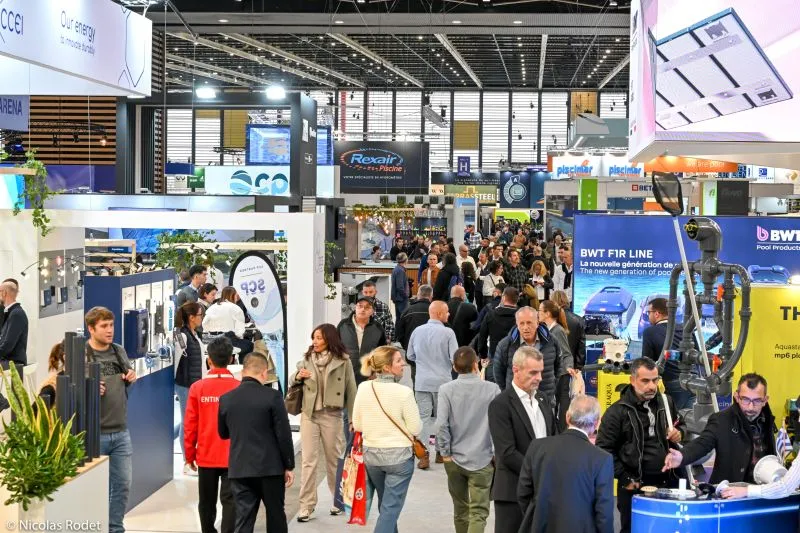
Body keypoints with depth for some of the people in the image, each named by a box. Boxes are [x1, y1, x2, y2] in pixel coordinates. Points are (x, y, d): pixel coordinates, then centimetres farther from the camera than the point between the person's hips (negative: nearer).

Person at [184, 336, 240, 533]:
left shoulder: (197, 388, -5)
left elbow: (190, 425, -2)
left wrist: (189, 455, 9)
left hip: (206, 457, 2)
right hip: (232, 457, -2)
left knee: (207, 502, 15)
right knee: (230, 501, -1)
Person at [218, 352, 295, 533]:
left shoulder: (225, 399, 2)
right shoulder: (273, 396, -9)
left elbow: (223, 433, 15)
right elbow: (283, 434, -9)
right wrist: (289, 466, 0)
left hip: (239, 469, 2)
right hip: (270, 467, -2)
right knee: (276, 516, 13)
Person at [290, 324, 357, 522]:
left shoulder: (343, 361, -6)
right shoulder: (307, 359, 4)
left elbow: (351, 390, -2)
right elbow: (292, 382, 13)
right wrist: (297, 376, -10)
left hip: (332, 416, -2)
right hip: (309, 415, 2)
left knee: (334, 460, 11)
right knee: (309, 461, 1)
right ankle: (306, 506, 4)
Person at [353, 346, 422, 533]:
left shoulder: (363, 388, -7)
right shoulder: (403, 392, -19)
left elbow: (357, 425, 1)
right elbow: (415, 428, -13)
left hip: (371, 453, 5)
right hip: (399, 455, -5)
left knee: (385, 505, 23)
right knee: (390, 508, 2)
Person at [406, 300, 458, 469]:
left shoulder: (417, 331, 0)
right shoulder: (448, 333, -11)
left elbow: (410, 356, 10)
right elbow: (455, 358, -12)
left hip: (422, 382, 2)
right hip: (442, 381, -2)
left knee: (423, 417, 2)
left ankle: (423, 455, -4)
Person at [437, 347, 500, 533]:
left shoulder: (446, 390, -8)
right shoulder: (491, 389, -9)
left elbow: (442, 424, -13)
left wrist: (445, 452, -1)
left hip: (455, 459, 2)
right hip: (482, 459, -2)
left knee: (460, 509, 19)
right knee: (479, 512, -1)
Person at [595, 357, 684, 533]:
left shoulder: (666, 402, 6)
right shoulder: (617, 412, -9)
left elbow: (679, 425, 24)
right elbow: (605, 450, -9)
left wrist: (679, 434, 0)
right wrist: (625, 479, -11)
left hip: (667, 481, 5)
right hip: (635, 486, -4)